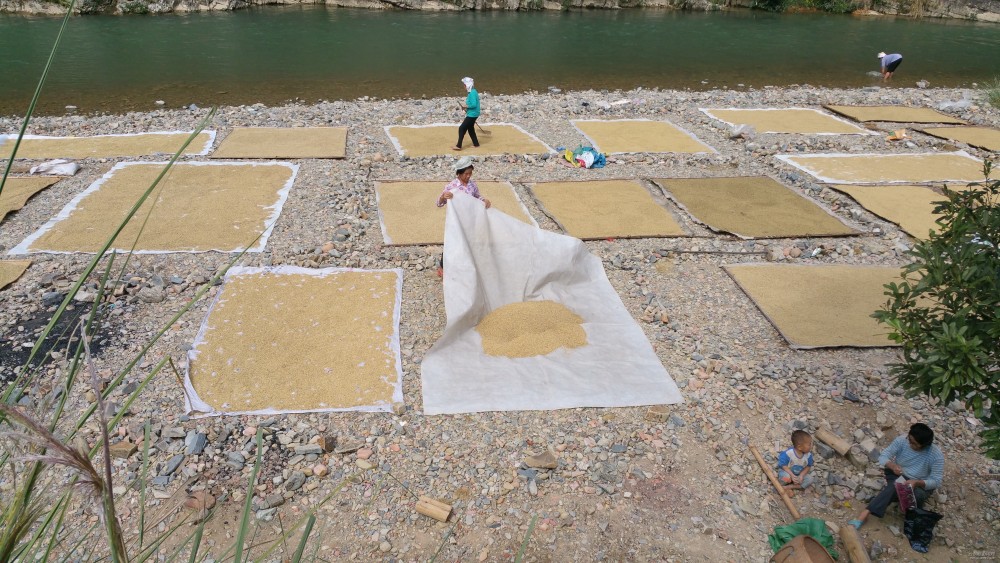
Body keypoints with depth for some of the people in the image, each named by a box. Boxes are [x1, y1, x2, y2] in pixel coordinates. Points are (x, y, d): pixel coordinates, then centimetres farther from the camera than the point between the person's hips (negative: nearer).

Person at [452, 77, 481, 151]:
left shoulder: (472, 93, -20)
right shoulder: (472, 92, 10)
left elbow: (474, 104, -28)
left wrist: (466, 106, -15)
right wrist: (466, 107, 7)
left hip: (472, 115, -10)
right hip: (472, 114, 10)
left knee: (462, 128, -7)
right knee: (470, 128, 22)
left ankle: (459, 146, -5)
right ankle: (476, 143, 31)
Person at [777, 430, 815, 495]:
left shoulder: (808, 455, -16)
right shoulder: (788, 453, -29)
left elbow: (808, 466, -4)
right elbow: (783, 465, -20)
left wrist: (801, 475, -20)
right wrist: (792, 475, -29)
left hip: (799, 474, 5)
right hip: (787, 472, -5)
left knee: (809, 479, -18)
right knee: (786, 477, -36)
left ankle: (790, 486, -15)